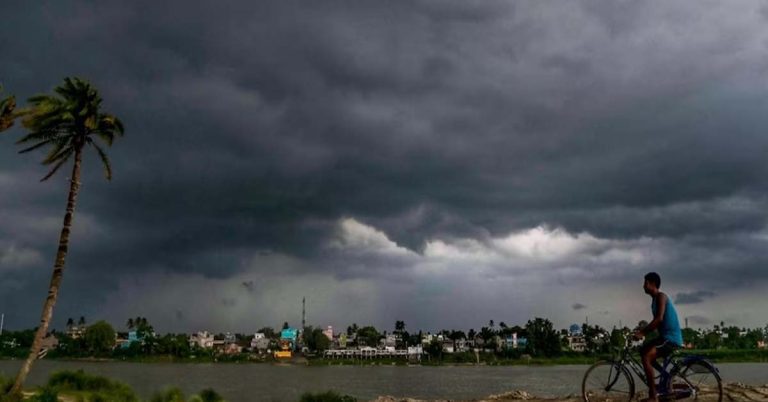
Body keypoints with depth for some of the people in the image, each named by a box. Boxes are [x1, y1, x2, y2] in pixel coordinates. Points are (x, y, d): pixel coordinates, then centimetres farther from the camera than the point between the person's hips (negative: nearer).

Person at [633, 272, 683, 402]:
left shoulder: (661, 296, -13)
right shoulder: (655, 299, 17)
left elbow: (659, 319, -24)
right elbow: (656, 321, 21)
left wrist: (642, 333, -23)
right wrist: (642, 331, 11)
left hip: (671, 337, -11)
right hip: (665, 336, 11)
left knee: (646, 357, -24)